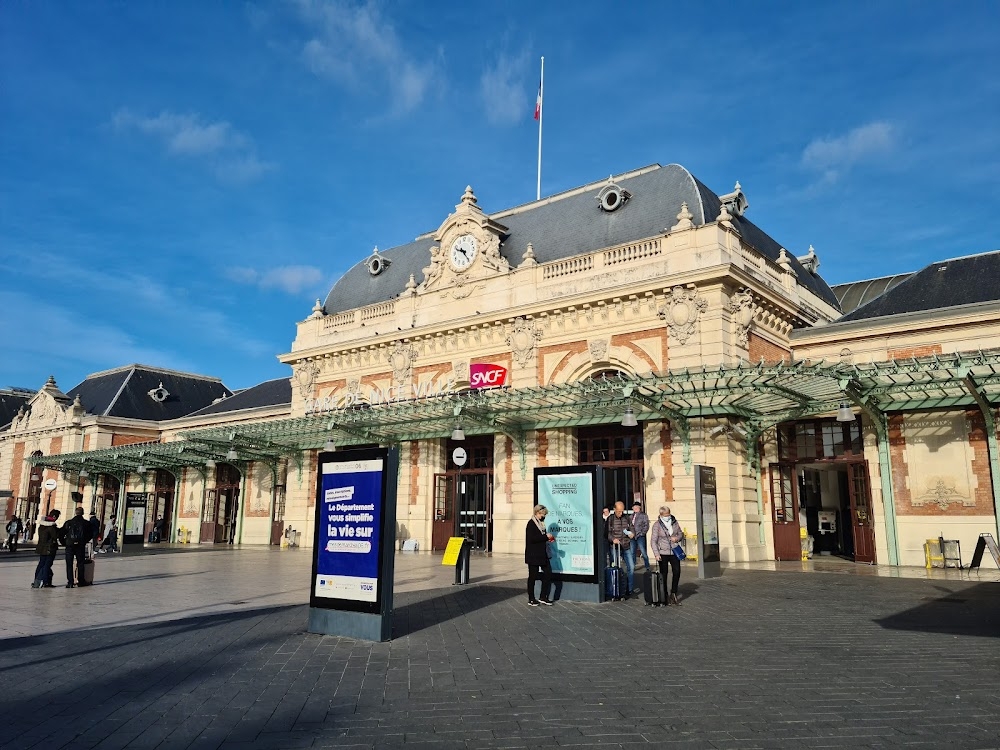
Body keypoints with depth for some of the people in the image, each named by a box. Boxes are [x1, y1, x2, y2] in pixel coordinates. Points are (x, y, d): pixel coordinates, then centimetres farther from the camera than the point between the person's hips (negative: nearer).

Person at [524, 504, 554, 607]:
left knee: (548, 573, 6)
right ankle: (531, 599, 12)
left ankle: (543, 597, 16)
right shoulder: (531, 524, -13)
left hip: (542, 554, 9)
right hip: (533, 555, -9)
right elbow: (531, 539, -23)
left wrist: (548, 538, 5)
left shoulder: (540, 523, 14)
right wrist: (546, 537, -19)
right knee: (533, 576, 1)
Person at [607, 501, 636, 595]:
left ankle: (630, 588, 13)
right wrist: (612, 539, -23)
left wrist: (632, 533, -8)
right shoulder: (610, 519, -3)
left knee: (631, 567, 3)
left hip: (626, 547, 3)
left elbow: (632, 528, 14)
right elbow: (607, 532, -5)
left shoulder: (627, 518, 8)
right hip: (615, 547, -3)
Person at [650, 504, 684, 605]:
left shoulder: (674, 522, 5)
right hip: (663, 553, -3)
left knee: (677, 572, -1)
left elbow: (681, 534, 17)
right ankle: (665, 596, 14)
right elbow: (653, 541, -8)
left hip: (674, 552, 4)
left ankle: (673, 593, 16)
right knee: (663, 574, 3)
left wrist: (677, 538, -7)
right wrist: (656, 554, -15)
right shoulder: (657, 525, -7)